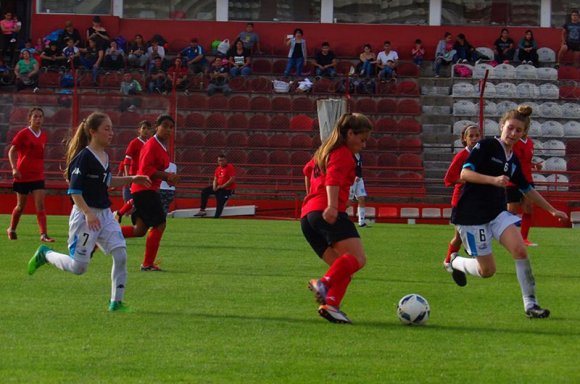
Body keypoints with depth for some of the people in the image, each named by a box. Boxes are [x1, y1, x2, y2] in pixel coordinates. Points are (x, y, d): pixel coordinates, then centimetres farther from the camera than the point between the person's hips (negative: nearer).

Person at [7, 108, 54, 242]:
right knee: (21, 205, 8)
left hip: (38, 175, 4)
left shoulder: (43, 135, 6)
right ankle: (11, 229, 31)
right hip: (23, 175, -4)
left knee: (40, 205, -9)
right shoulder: (23, 134, -8)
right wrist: (14, 168, -21)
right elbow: (11, 151, -9)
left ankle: (44, 234, -14)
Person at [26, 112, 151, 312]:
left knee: (120, 255, -7)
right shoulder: (84, 157, -16)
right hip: (85, 215, -7)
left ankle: (116, 302, 3)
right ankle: (45, 254, 24)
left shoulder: (105, 156, 9)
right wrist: (88, 213, -28)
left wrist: (131, 180, 17)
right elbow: (74, 191, -19)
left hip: (105, 214, 7)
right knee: (79, 267, -2)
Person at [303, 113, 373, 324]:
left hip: (307, 215, 9)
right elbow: (333, 178, -17)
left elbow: (308, 169, 50)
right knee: (358, 258, -24)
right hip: (329, 215, -9)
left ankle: (331, 304, -17)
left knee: (343, 268, 6)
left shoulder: (326, 151, 30)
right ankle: (324, 283, -44)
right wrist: (332, 206, -31)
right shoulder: (343, 153, 2)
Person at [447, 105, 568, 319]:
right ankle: (455, 262, 28)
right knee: (487, 270, -4)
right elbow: (465, 173, -18)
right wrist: (494, 180, -31)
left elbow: (527, 189, 26)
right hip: (471, 214, -6)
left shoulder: (513, 160, 12)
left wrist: (552, 210, 29)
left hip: (497, 213, 6)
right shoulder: (486, 146, -9)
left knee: (520, 250, -18)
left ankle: (530, 304, -12)